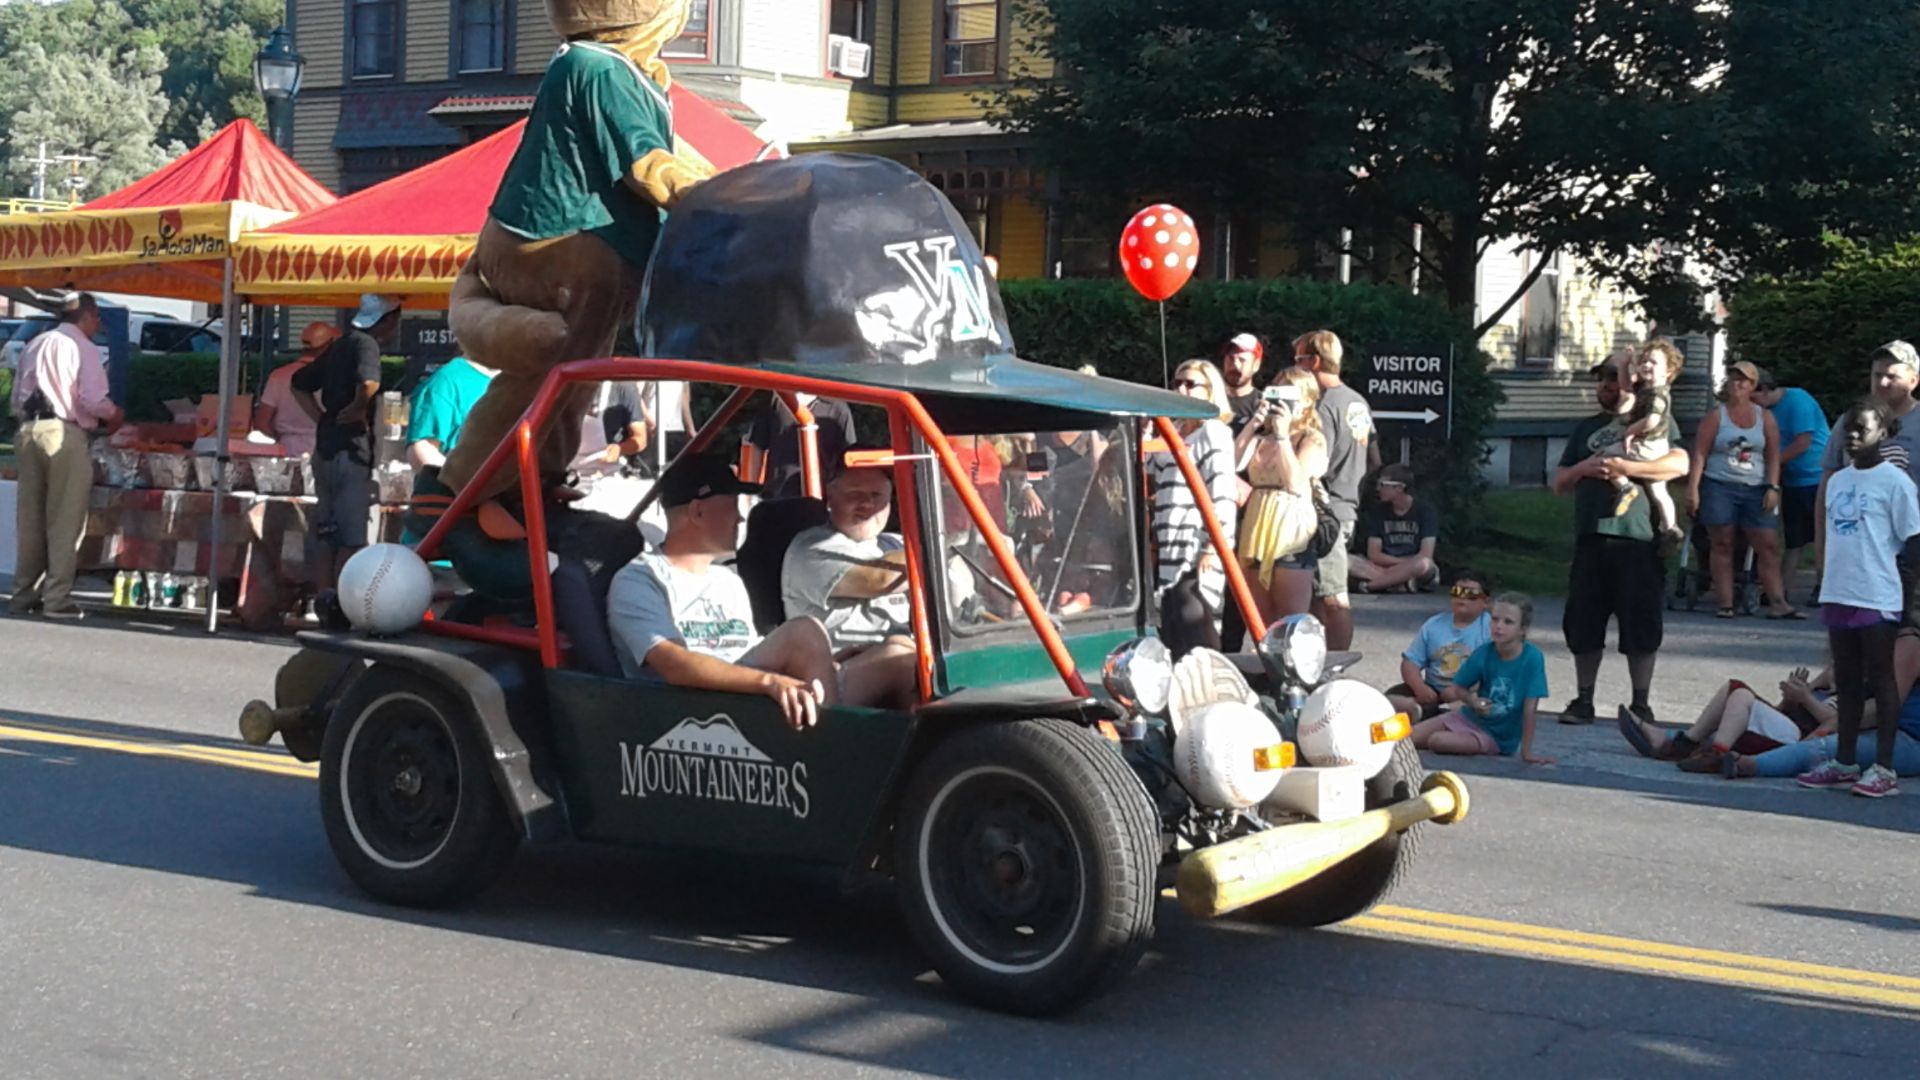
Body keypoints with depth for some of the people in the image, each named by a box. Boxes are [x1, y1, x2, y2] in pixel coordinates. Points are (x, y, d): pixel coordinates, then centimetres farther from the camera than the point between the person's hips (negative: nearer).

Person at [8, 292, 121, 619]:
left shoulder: (33, 345, 16)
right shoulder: (83, 348, -4)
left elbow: (17, 399, 16)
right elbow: (92, 399, -13)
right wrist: (113, 414, 5)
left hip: (29, 430, 6)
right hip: (64, 433, -6)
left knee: (29, 518, 11)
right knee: (65, 519, -1)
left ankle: (24, 593, 16)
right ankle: (57, 598, -2)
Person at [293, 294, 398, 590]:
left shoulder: (339, 346, 16)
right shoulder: (365, 344, -10)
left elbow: (300, 384, 26)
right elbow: (368, 384, -31)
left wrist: (323, 418, 15)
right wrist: (357, 411, -13)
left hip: (326, 449, 9)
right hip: (351, 450, -9)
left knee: (325, 534, 11)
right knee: (352, 538, -6)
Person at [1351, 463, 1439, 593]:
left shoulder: (1425, 510, -5)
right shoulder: (1378, 512, 5)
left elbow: (1425, 556, -12)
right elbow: (1373, 555, -1)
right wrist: (1402, 562, -13)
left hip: (1416, 572, -3)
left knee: (1422, 564, -40)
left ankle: (1371, 585, -28)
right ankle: (1401, 583, -32)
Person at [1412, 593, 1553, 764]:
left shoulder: (1532, 658, -21)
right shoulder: (1483, 653, -10)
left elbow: (1530, 708, -19)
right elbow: (1459, 688, 2)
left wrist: (1526, 752, -19)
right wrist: (1472, 701, -20)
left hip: (1497, 736, -3)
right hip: (1468, 717, 3)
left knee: (1438, 741, -25)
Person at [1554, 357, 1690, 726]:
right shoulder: (1586, 428, 22)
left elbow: (1679, 464, -8)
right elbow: (1559, 484, 19)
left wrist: (1627, 467, -15)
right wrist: (1582, 468, -1)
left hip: (1639, 537, -4)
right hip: (1591, 537, 4)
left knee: (1641, 625, -2)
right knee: (1583, 623, 3)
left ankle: (1641, 703, 8)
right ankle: (1583, 699, 13)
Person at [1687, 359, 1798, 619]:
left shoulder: (1764, 417, 10)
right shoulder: (1716, 416, 4)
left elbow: (1773, 455, 7)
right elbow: (1700, 453, -1)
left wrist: (1772, 487, -4)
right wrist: (1693, 487, -9)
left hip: (1755, 490, 2)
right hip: (1719, 487, -2)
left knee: (1769, 546, -4)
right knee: (1722, 545, -1)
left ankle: (1776, 602, -4)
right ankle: (1725, 603, 1)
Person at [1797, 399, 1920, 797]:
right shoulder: (1837, 481, 12)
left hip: (1877, 596, -6)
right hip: (1838, 594, 6)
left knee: (1880, 677, 1)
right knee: (1846, 678, 13)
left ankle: (1883, 767, 6)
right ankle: (1844, 761, 21)